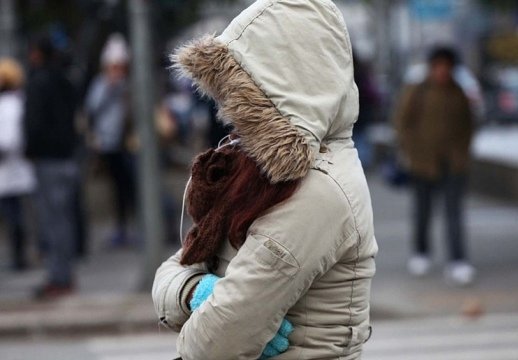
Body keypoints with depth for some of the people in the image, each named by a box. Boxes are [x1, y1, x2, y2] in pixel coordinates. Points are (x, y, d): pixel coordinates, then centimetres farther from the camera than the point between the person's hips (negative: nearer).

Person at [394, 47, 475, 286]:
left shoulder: (459, 95, 6)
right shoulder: (416, 93, -2)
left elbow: (467, 125, 15)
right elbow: (402, 123, 1)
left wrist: (463, 152, 7)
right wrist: (411, 153, -4)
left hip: (454, 162, 1)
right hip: (424, 162, -1)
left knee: (454, 211, -8)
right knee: (423, 210, 10)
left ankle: (458, 262, -14)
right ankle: (421, 253, 29)